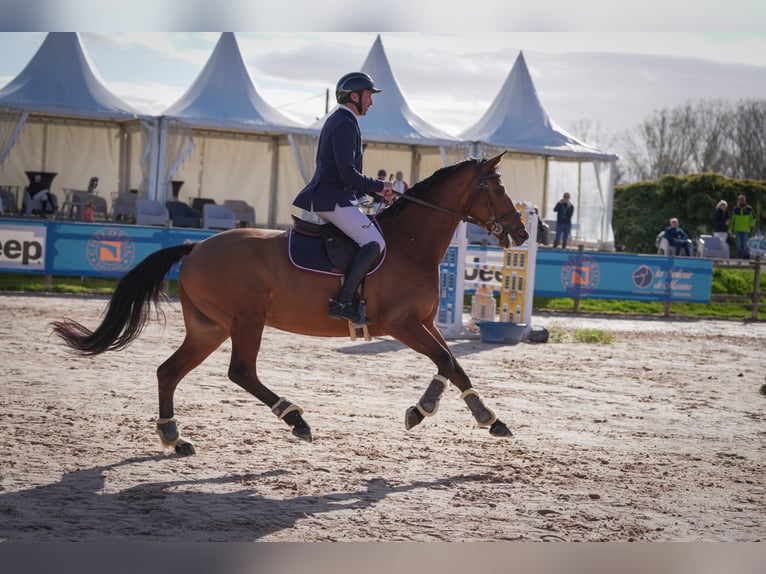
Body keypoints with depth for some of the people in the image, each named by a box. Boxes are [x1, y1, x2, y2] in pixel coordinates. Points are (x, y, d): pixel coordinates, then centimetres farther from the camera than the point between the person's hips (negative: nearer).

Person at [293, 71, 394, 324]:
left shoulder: (338, 121, 19)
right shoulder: (345, 125, -15)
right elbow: (348, 174, -24)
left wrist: (375, 190, 17)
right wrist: (379, 186, -11)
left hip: (328, 196, 11)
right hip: (334, 200, -11)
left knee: (371, 238, 20)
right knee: (374, 242, -18)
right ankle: (343, 301, -22)